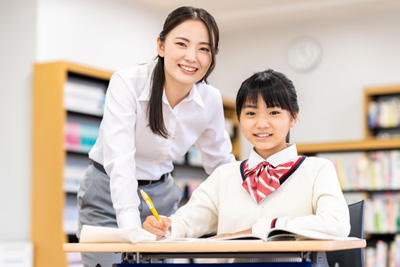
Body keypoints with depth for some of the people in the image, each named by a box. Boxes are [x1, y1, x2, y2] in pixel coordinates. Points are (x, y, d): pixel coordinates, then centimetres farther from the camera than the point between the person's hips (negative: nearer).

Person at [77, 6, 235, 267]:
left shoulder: (211, 100, -8)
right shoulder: (127, 83, -22)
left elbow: (221, 163, 7)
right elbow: (119, 159, -31)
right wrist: (131, 227, -42)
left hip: (160, 196, 4)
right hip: (109, 197, -4)